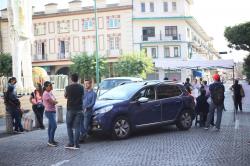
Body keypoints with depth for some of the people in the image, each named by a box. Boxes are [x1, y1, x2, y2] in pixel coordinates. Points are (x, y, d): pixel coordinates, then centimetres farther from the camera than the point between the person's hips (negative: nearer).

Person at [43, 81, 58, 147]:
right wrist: (55, 101, -1)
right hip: (49, 112, -10)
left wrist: (54, 101, -11)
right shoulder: (46, 94, -18)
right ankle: (51, 141, -4)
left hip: (52, 111, 10)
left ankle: (50, 140, 22)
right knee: (54, 126, -11)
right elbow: (53, 102, -21)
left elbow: (55, 101, 10)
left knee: (50, 126, 14)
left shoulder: (50, 92, 11)